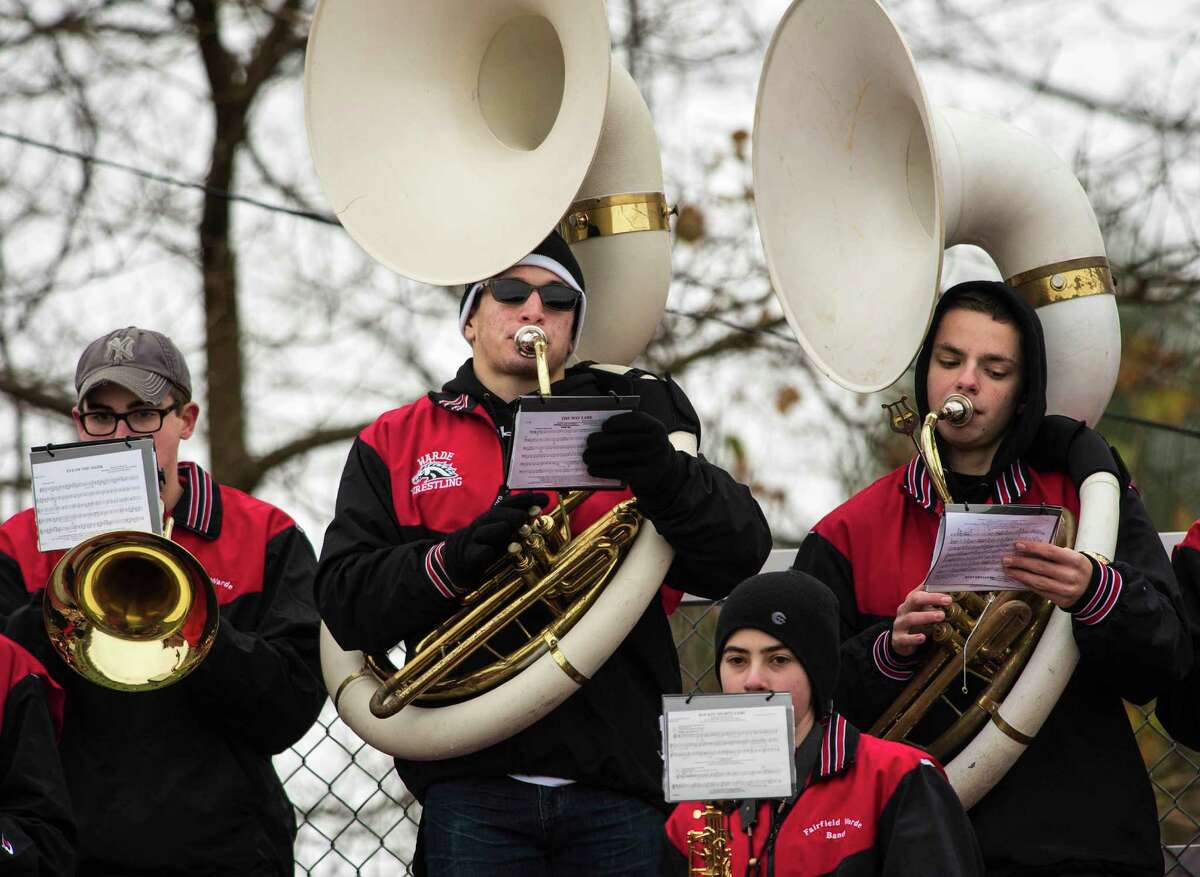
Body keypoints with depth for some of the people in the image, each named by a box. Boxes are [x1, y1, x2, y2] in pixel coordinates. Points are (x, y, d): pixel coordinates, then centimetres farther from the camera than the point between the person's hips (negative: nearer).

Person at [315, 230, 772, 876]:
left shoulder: (629, 420, 14)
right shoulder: (394, 444, 14)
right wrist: (451, 560, -15)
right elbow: (346, 604, 3)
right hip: (473, 785, 0)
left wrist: (667, 478, -18)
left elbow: (738, 557, 2)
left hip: (618, 784, 0)